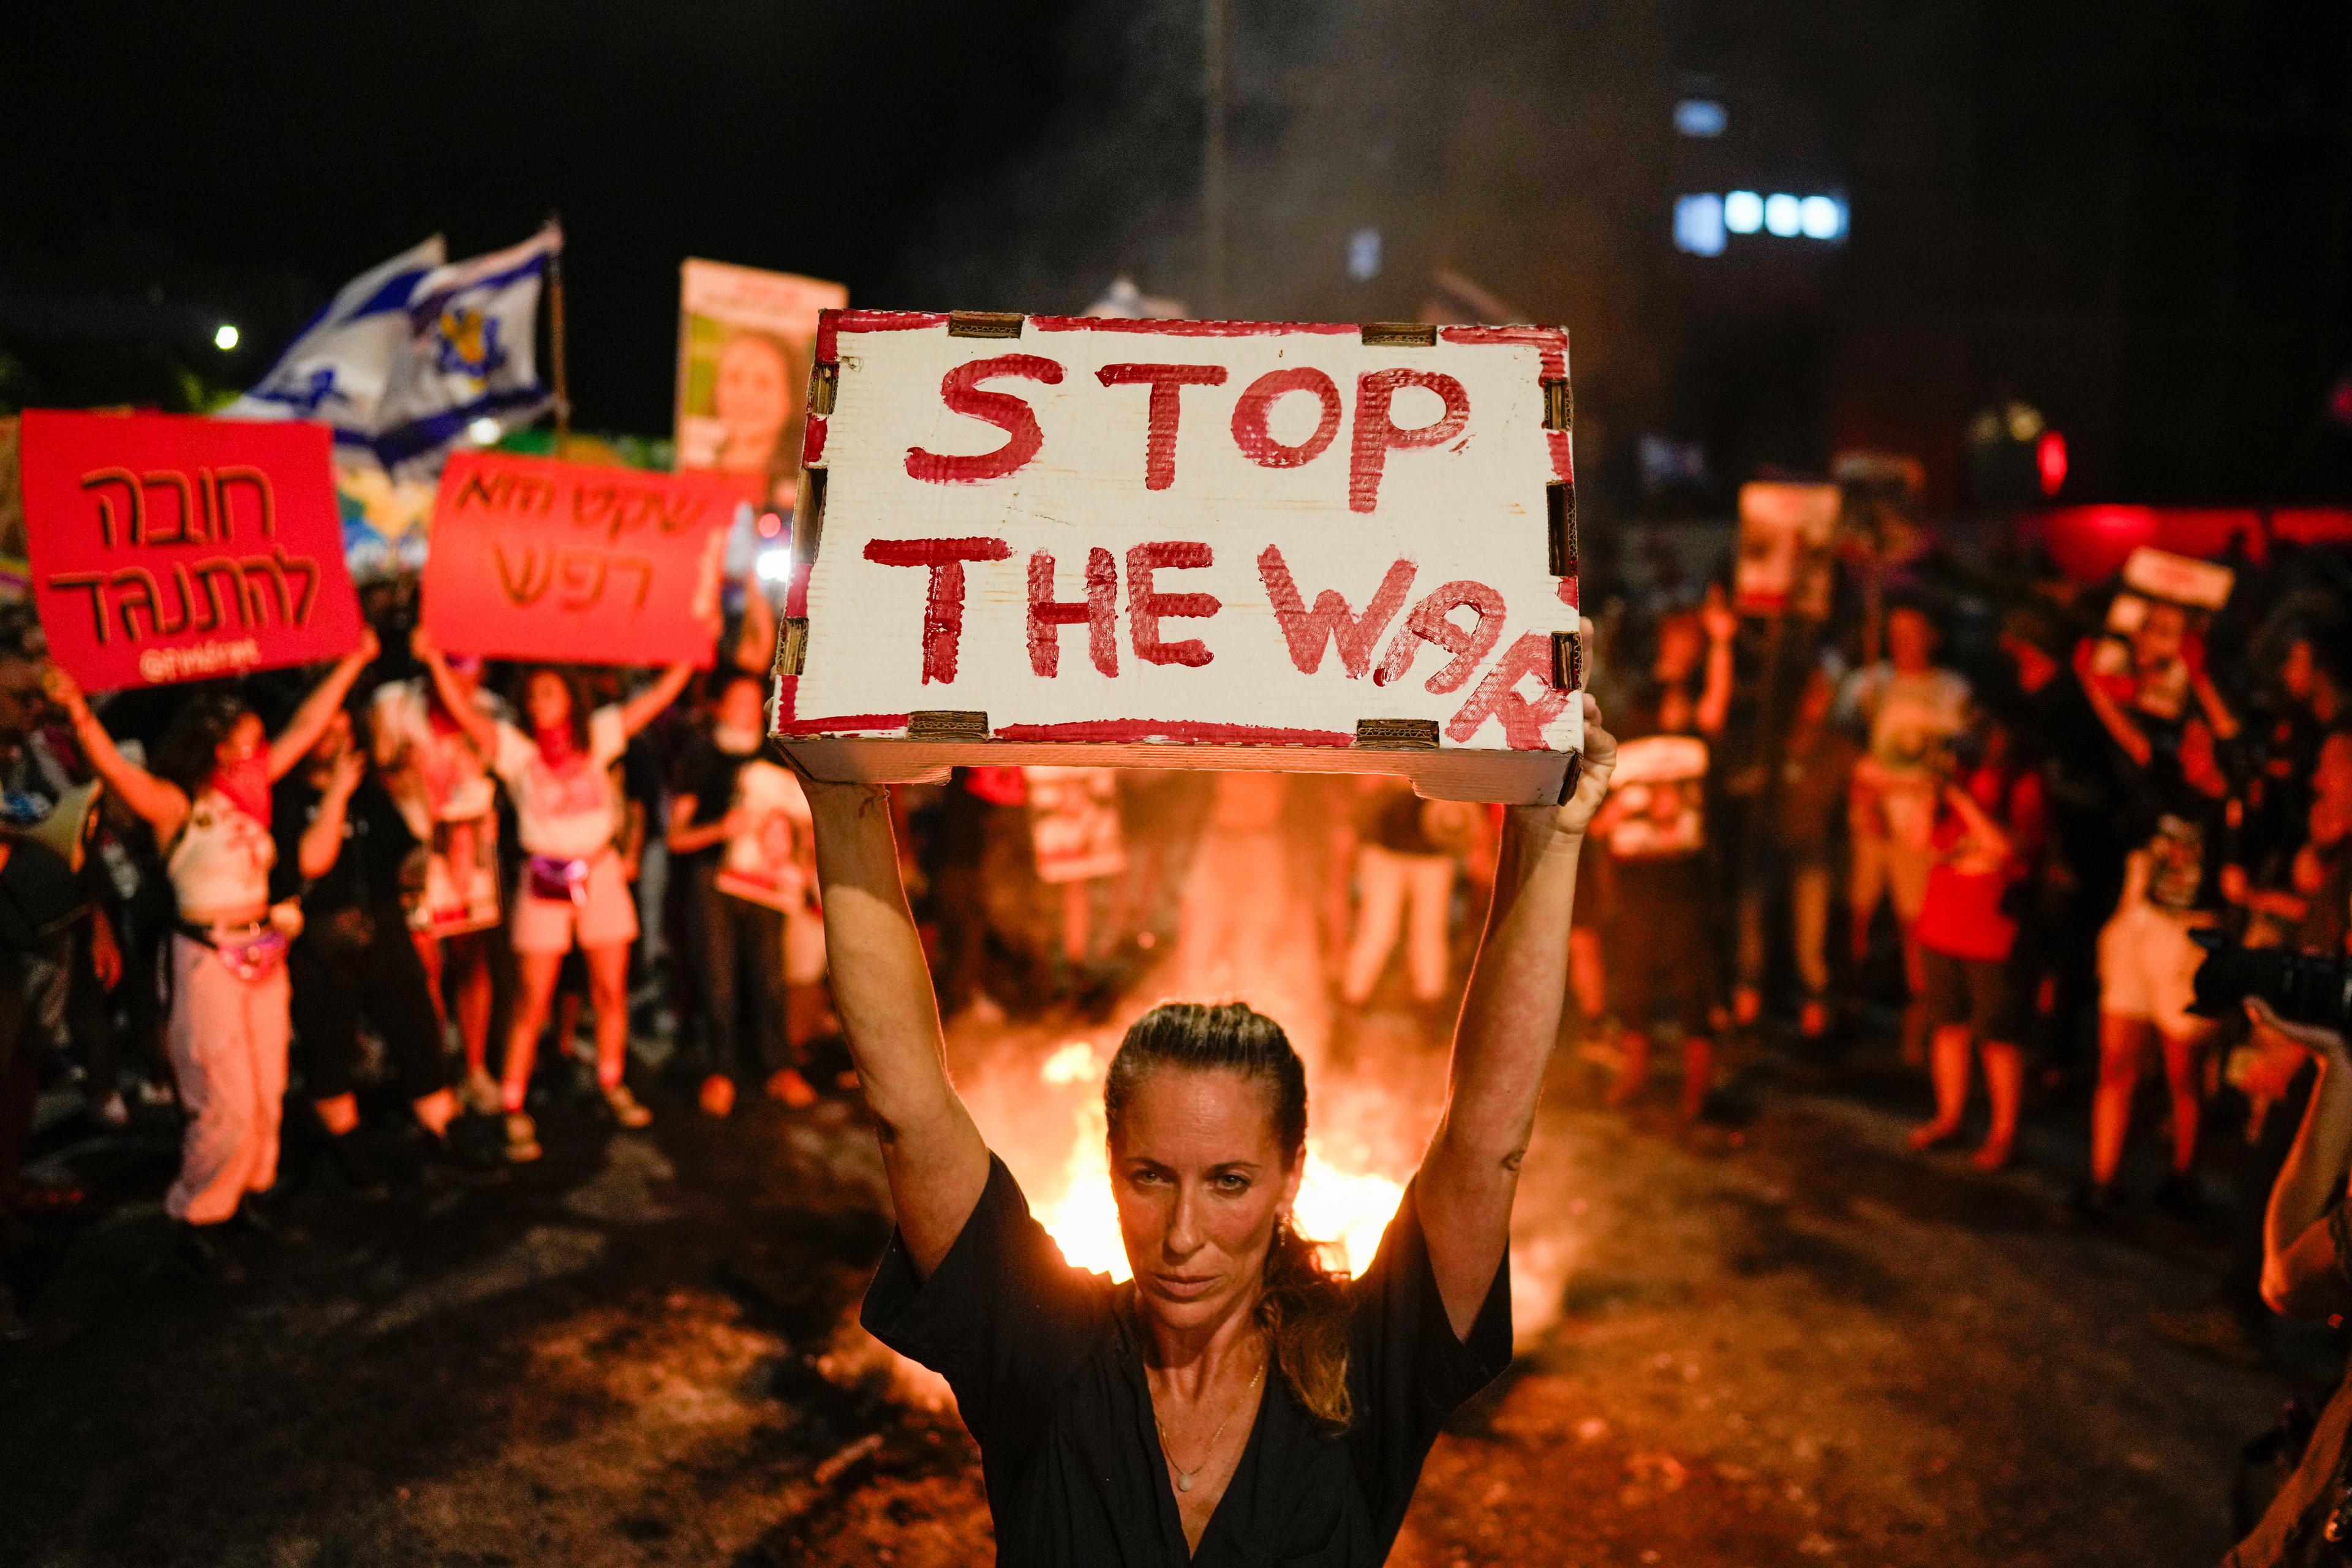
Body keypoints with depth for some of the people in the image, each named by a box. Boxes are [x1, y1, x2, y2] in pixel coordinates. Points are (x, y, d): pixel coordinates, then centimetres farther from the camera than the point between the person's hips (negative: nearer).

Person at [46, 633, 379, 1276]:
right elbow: (118, 770, -32)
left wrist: (353, 662, 12)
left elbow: (305, 726, 9)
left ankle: (242, 1196, 31)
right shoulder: (176, 807, -14)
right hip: (210, 959, -7)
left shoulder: (250, 792, 5)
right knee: (227, 1104, -5)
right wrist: (80, 715, -49)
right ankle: (197, 1223, 11)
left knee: (266, 1094, 14)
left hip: (264, 953, 7)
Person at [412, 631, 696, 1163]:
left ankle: (612, 1084, 27)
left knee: (611, 988, 9)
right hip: (544, 878, -2)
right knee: (532, 1002, -1)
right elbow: (463, 711, -18)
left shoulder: (597, 736, 3)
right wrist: (435, 661, -30)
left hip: (600, 873, 2)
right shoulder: (516, 748, -4)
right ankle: (514, 1109, 5)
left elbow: (658, 696, 1)